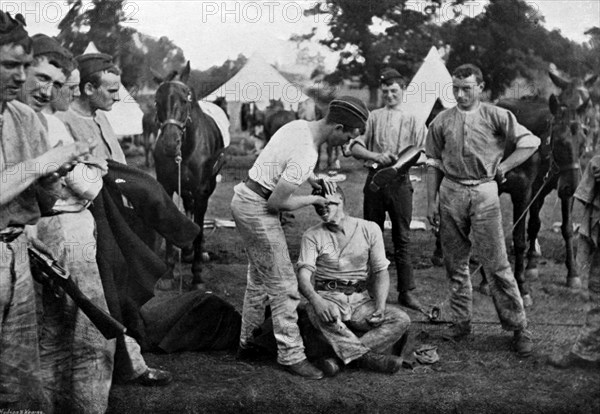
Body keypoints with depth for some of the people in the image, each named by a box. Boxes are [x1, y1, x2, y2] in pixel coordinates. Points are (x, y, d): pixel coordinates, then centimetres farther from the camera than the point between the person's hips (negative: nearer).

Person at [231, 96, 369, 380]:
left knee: (259, 279, 20)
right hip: (257, 209, -10)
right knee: (283, 285, -3)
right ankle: (291, 355, 4)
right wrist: (312, 200, -9)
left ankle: (247, 343, 29)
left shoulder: (299, 125, 2)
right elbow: (277, 202, -24)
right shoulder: (306, 154, -26)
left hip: (244, 197, 10)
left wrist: (313, 179, 11)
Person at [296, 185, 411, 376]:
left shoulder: (369, 229, 6)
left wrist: (380, 308, -14)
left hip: (361, 300, 2)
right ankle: (369, 357, -28)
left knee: (401, 319, -22)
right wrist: (316, 300, -33)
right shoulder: (312, 236, 2)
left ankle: (343, 356, -30)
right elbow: (303, 276, -10)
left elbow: (381, 272, 4)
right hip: (328, 298, -2)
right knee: (322, 315, -38)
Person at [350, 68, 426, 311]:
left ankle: (406, 291, 5)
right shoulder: (373, 118, 9)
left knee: (402, 238, 1)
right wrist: (376, 156, -19)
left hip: (400, 181, 0)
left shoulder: (413, 120, 10)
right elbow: (355, 148, -1)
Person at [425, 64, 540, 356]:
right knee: (455, 262, 8)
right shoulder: (441, 122, 8)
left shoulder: (496, 116, 2)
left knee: (496, 263, -5)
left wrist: (503, 167, -3)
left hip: (484, 193, -3)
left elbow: (531, 142, 2)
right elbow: (434, 164, 10)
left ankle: (518, 326, 2)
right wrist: (431, 201, 4)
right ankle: (462, 321, 20)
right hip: (450, 192, 3)